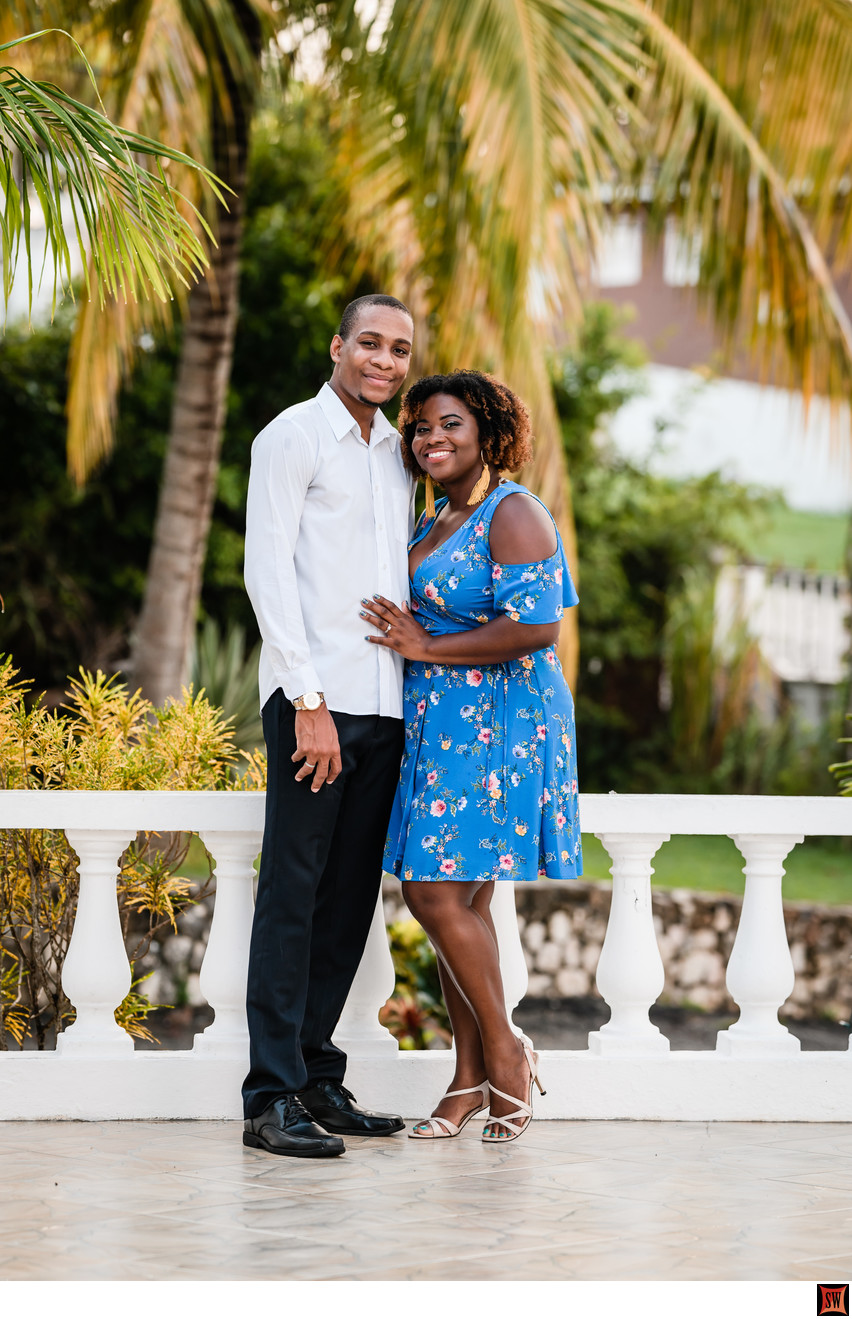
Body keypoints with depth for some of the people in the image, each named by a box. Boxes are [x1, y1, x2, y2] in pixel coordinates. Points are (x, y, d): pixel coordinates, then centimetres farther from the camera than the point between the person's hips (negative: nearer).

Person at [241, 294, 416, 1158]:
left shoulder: (398, 453, 18)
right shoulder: (294, 437, -2)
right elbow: (268, 573, -8)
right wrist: (308, 703, -15)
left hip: (385, 704, 7)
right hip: (315, 697, -7)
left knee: (351, 896, 7)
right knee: (293, 892, -7)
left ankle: (317, 1078, 13)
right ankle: (272, 1098, -7)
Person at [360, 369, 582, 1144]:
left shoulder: (514, 515, -11)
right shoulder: (434, 521, 17)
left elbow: (534, 628, -21)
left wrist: (426, 648, -14)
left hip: (495, 725, -9)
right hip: (438, 725, 9)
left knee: (441, 893, -14)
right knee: (455, 899, 7)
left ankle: (505, 1050, 1)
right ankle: (473, 1077, 11)